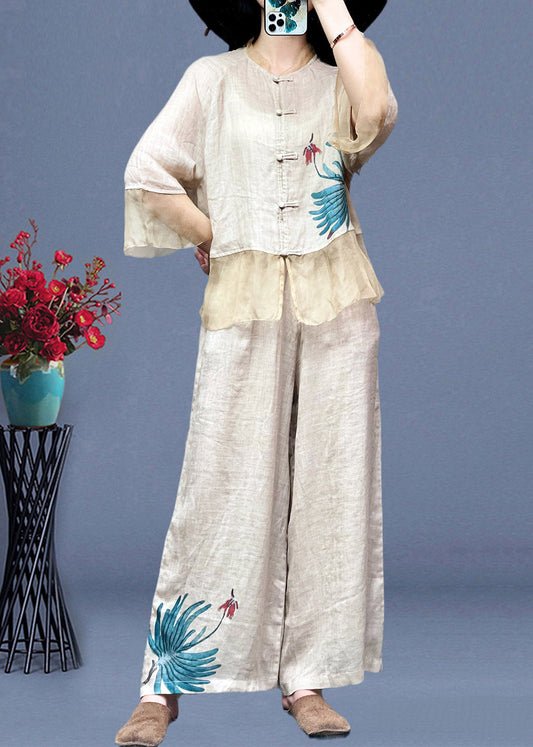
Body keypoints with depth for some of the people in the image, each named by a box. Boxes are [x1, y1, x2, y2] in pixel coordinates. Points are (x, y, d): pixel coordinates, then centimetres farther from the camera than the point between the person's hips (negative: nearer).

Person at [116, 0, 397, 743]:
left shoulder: (339, 82, 10)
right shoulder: (213, 78, 7)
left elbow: (376, 114, -15)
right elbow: (147, 173, -1)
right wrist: (213, 239, 1)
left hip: (336, 300, 2)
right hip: (243, 304, -2)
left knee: (329, 482, 2)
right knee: (223, 486, -4)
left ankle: (306, 679, 11)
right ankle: (163, 686, 3)